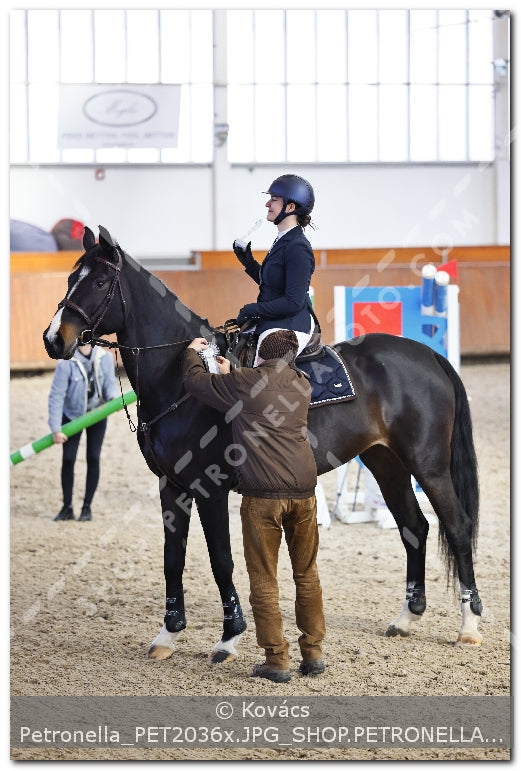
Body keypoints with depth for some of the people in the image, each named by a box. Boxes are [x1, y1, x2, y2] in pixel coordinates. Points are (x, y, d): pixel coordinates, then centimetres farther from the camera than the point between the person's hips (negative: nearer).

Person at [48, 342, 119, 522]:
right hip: (72, 415, -2)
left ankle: (87, 507, 12)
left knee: (93, 459, 1)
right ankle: (67, 508, 9)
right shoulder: (66, 363, -23)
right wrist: (56, 429, -25)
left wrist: (113, 399, -30)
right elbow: (56, 396, -22)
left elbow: (110, 383, -6)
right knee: (68, 459, -3)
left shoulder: (105, 358, -15)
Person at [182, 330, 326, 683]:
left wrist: (192, 352, 30)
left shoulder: (244, 382, -2)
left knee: (264, 580, 2)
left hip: (262, 496, -4)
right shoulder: (302, 385, 13)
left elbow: (195, 380, 10)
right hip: (303, 492, 5)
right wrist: (230, 375, 35)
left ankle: (277, 660, 1)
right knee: (307, 574, 16)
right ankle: (313, 653, 19)